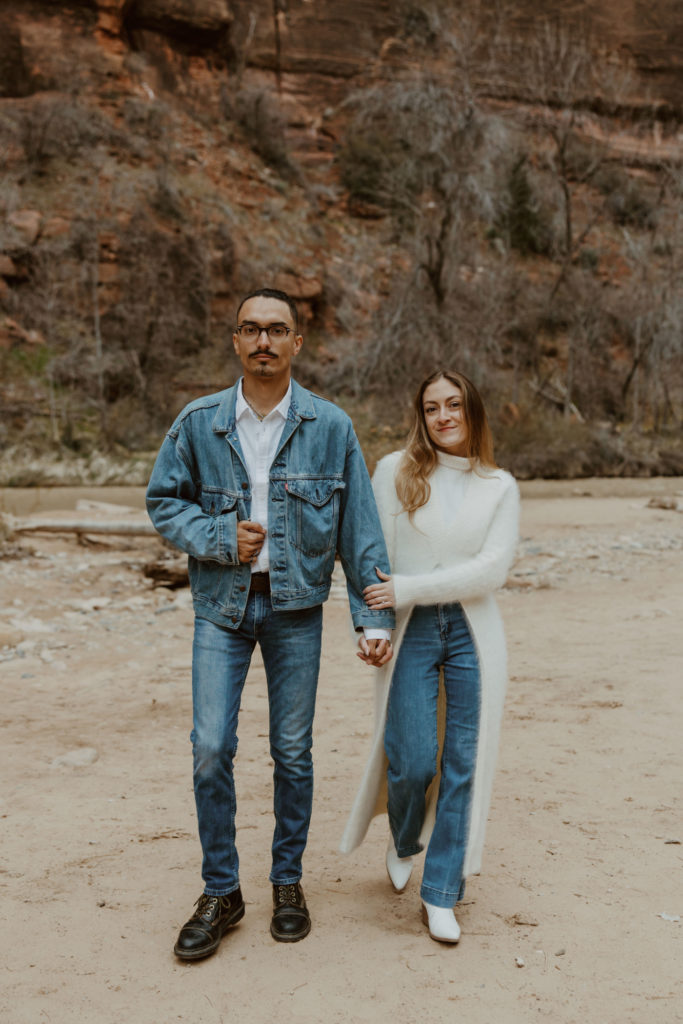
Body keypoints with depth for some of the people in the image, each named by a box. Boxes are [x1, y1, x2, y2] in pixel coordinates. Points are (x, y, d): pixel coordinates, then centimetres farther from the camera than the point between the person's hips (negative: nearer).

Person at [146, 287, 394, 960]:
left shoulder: (330, 427, -4)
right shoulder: (198, 422, -1)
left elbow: (359, 527, -2)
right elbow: (162, 500, 5)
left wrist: (374, 616, -4)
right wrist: (219, 538, -12)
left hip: (296, 607, 0)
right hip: (221, 606, 1)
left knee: (293, 751, 8)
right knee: (211, 748, -4)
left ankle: (287, 882, 28)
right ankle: (220, 892, 15)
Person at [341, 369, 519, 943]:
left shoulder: (500, 487, 5)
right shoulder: (395, 472, 3)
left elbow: (492, 569, -7)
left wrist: (407, 589, -14)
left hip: (473, 633, 1)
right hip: (411, 635, -1)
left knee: (462, 766, 3)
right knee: (412, 764, -4)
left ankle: (442, 895, 19)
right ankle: (403, 840, 32)